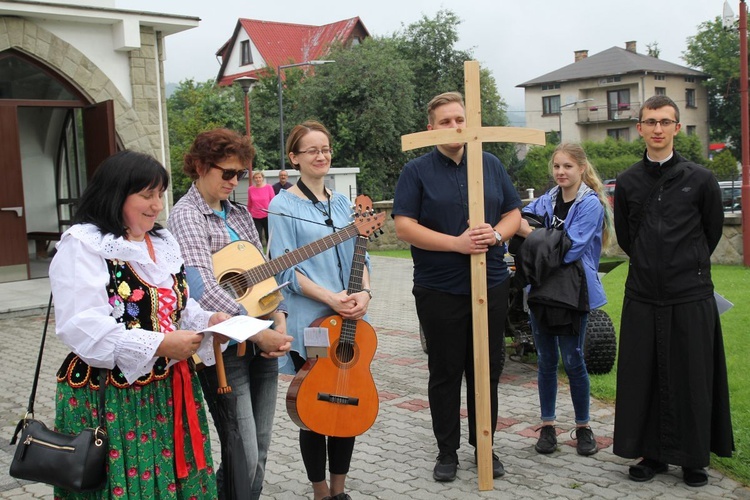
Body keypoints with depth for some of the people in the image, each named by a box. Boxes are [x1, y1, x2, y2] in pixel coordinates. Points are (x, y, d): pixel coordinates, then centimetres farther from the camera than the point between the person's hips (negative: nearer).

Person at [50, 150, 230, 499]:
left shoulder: (163, 241, 12)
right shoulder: (83, 244, -13)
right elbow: (82, 328, -23)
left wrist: (207, 320, -2)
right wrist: (159, 346, -26)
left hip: (170, 389, 7)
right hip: (108, 399, -7)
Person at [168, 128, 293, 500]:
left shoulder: (239, 215, 13)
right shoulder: (187, 215, -10)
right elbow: (203, 289, -23)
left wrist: (278, 319, -3)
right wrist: (257, 332, -24)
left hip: (261, 343, 7)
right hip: (223, 347, -7)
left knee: (259, 453, 12)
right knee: (244, 458, -7)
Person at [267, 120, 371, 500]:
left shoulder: (342, 203, 12)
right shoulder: (283, 206, -4)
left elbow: (359, 254, 11)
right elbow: (286, 269, -11)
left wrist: (364, 292, -8)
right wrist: (331, 299, -20)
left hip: (350, 321, 5)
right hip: (309, 321, -5)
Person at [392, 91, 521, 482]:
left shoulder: (491, 165, 9)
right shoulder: (417, 171, -2)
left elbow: (513, 215, 11)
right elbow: (404, 227, -10)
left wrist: (495, 234, -12)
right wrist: (457, 243, -19)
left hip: (491, 285, 3)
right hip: (439, 289, -3)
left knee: (487, 369, 10)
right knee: (445, 372, 6)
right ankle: (447, 450, 19)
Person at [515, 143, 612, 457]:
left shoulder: (591, 204, -7)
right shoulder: (547, 201, 9)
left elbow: (570, 249, -17)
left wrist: (530, 234, -17)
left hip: (574, 292, -4)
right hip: (541, 288, 4)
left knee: (573, 360, 1)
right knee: (546, 360, 9)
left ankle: (583, 427, 17)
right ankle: (547, 426, 20)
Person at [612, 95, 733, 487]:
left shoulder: (700, 179, -2)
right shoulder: (627, 183, 4)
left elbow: (712, 231, 11)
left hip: (691, 296, -2)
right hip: (643, 296, 2)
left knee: (693, 379, 5)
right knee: (643, 377, 7)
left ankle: (694, 458, 20)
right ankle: (653, 453, 21)